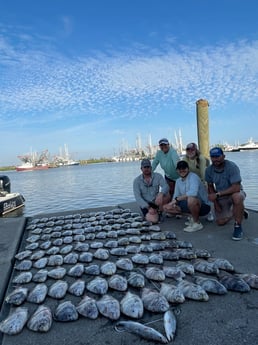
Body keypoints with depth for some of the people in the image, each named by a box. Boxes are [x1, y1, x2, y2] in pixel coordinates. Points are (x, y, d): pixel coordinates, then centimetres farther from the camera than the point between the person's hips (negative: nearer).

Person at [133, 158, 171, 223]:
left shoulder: (158, 176, -3)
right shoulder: (137, 181, -5)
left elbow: (166, 186, -19)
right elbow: (138, 197, -12)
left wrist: (161, 194, -42)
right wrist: (148, 208, -23)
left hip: (156, 202, 3)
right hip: (145, 205, -2)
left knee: (167, 195, -28)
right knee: (154, 220, -28)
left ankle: (159, 212, -5)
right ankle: (148, 214, 6)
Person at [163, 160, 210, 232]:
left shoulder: (193, 176, -19)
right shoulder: (178, 181, 6)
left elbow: (193, 192, -37)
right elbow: (176, 196, 10)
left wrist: (176, 199, -30)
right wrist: (173, 203, -14)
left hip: (203, 205, -8)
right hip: (191, 205, 8)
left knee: (191, 199, -41)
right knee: (166, 207, -1)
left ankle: (197, 223, -13)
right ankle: (194, 217, 10)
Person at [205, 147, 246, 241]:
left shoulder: (232, 166, -25)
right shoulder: (209, 170, -11)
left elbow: (236, 188, -31)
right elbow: (210, 187, 1)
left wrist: (217, 194, -31)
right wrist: (215, 203, -5)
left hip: (235, 192, -4)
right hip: (220, 197, 4)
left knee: (237, 197, -41)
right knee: (220, 222, 1)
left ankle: (238, 226, -20)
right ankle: (232, 211, 34)